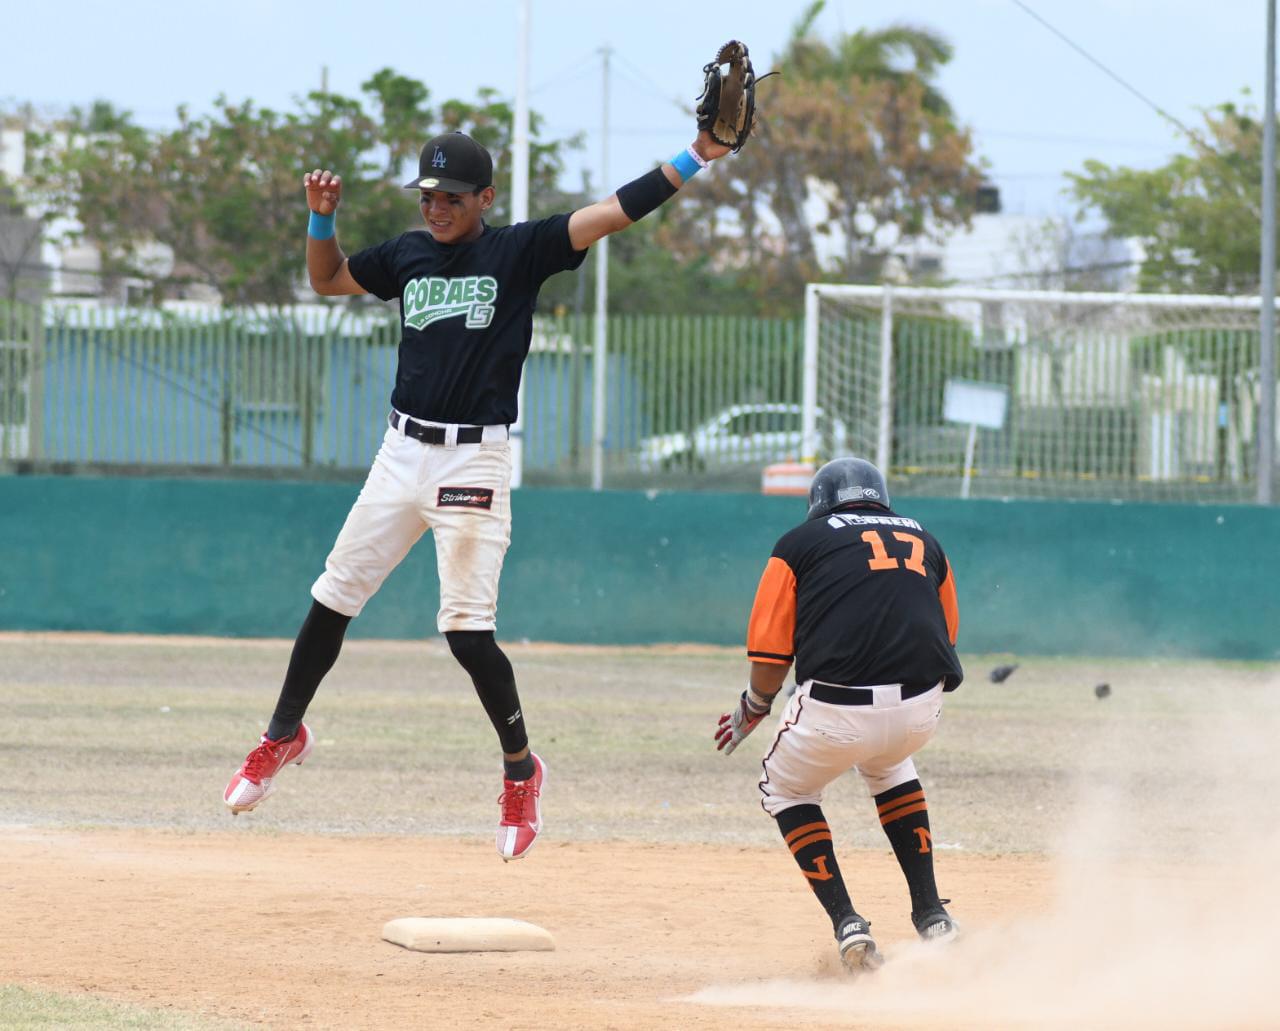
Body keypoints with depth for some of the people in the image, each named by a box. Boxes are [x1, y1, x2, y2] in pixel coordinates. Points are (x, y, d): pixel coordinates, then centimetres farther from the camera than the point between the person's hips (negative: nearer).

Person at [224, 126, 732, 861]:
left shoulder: (519, 251, -5)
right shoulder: (409, 255, 9)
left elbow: (612, 214, -13)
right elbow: (328, 280, 23)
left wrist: (695, 160, -23)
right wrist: (323, 217, 4)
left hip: (475, 461, -5)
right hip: (404, 452, 5)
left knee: (467, 628, -10)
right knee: (334, 598, 9)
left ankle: (521, 766, 9)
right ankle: (286, 733, 27)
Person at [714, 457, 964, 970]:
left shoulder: (800, 543, 12)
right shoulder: (923, 541, 24)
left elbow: (770, 657, 7)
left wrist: (750, 714, 25)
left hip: (836, 709, -4)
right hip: (922, 710, 4)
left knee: (786, 789, 25)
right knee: (888, 764, 37)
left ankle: (847, 925, 9)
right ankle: (930, 914, 29)